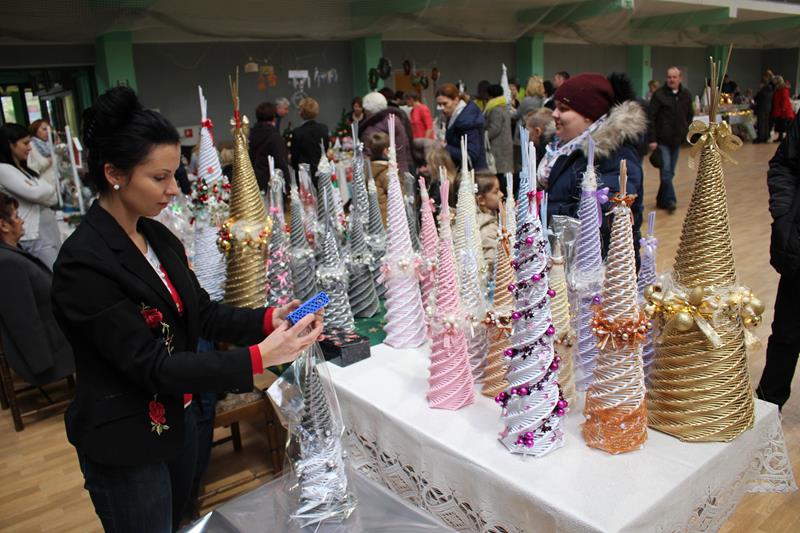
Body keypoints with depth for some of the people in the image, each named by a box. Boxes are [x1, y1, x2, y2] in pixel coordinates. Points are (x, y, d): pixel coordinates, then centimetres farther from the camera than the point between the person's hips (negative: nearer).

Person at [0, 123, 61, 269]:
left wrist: (43, 191, -8)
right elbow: (35, 192, -18)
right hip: (35, 237, -9)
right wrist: (49, 189, 2)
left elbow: (51, 197, 12)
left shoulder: (23, 169, 18)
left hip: (49, 231, 9)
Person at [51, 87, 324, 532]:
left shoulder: (158, 236, -1)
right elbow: (152, 367, -26)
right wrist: (259, 358, -33)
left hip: (177, 421, 8)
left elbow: (201, 312, 3)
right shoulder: (84, 263, -26)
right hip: (126, 447, -7)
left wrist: (267, 319, -15)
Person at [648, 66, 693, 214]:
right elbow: (651, 118, -11)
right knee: (666, 171, -11)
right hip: (662, 140, -5)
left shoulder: (686, 95, 6)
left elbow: (690, 115, 17)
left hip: (677, 140, 5)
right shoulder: (659, 95, -8)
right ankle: (670, 200, -7)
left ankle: (661, 200, 19)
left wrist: (685, 131, 6)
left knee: (670, 172, 9)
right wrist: (652, 139, -16)